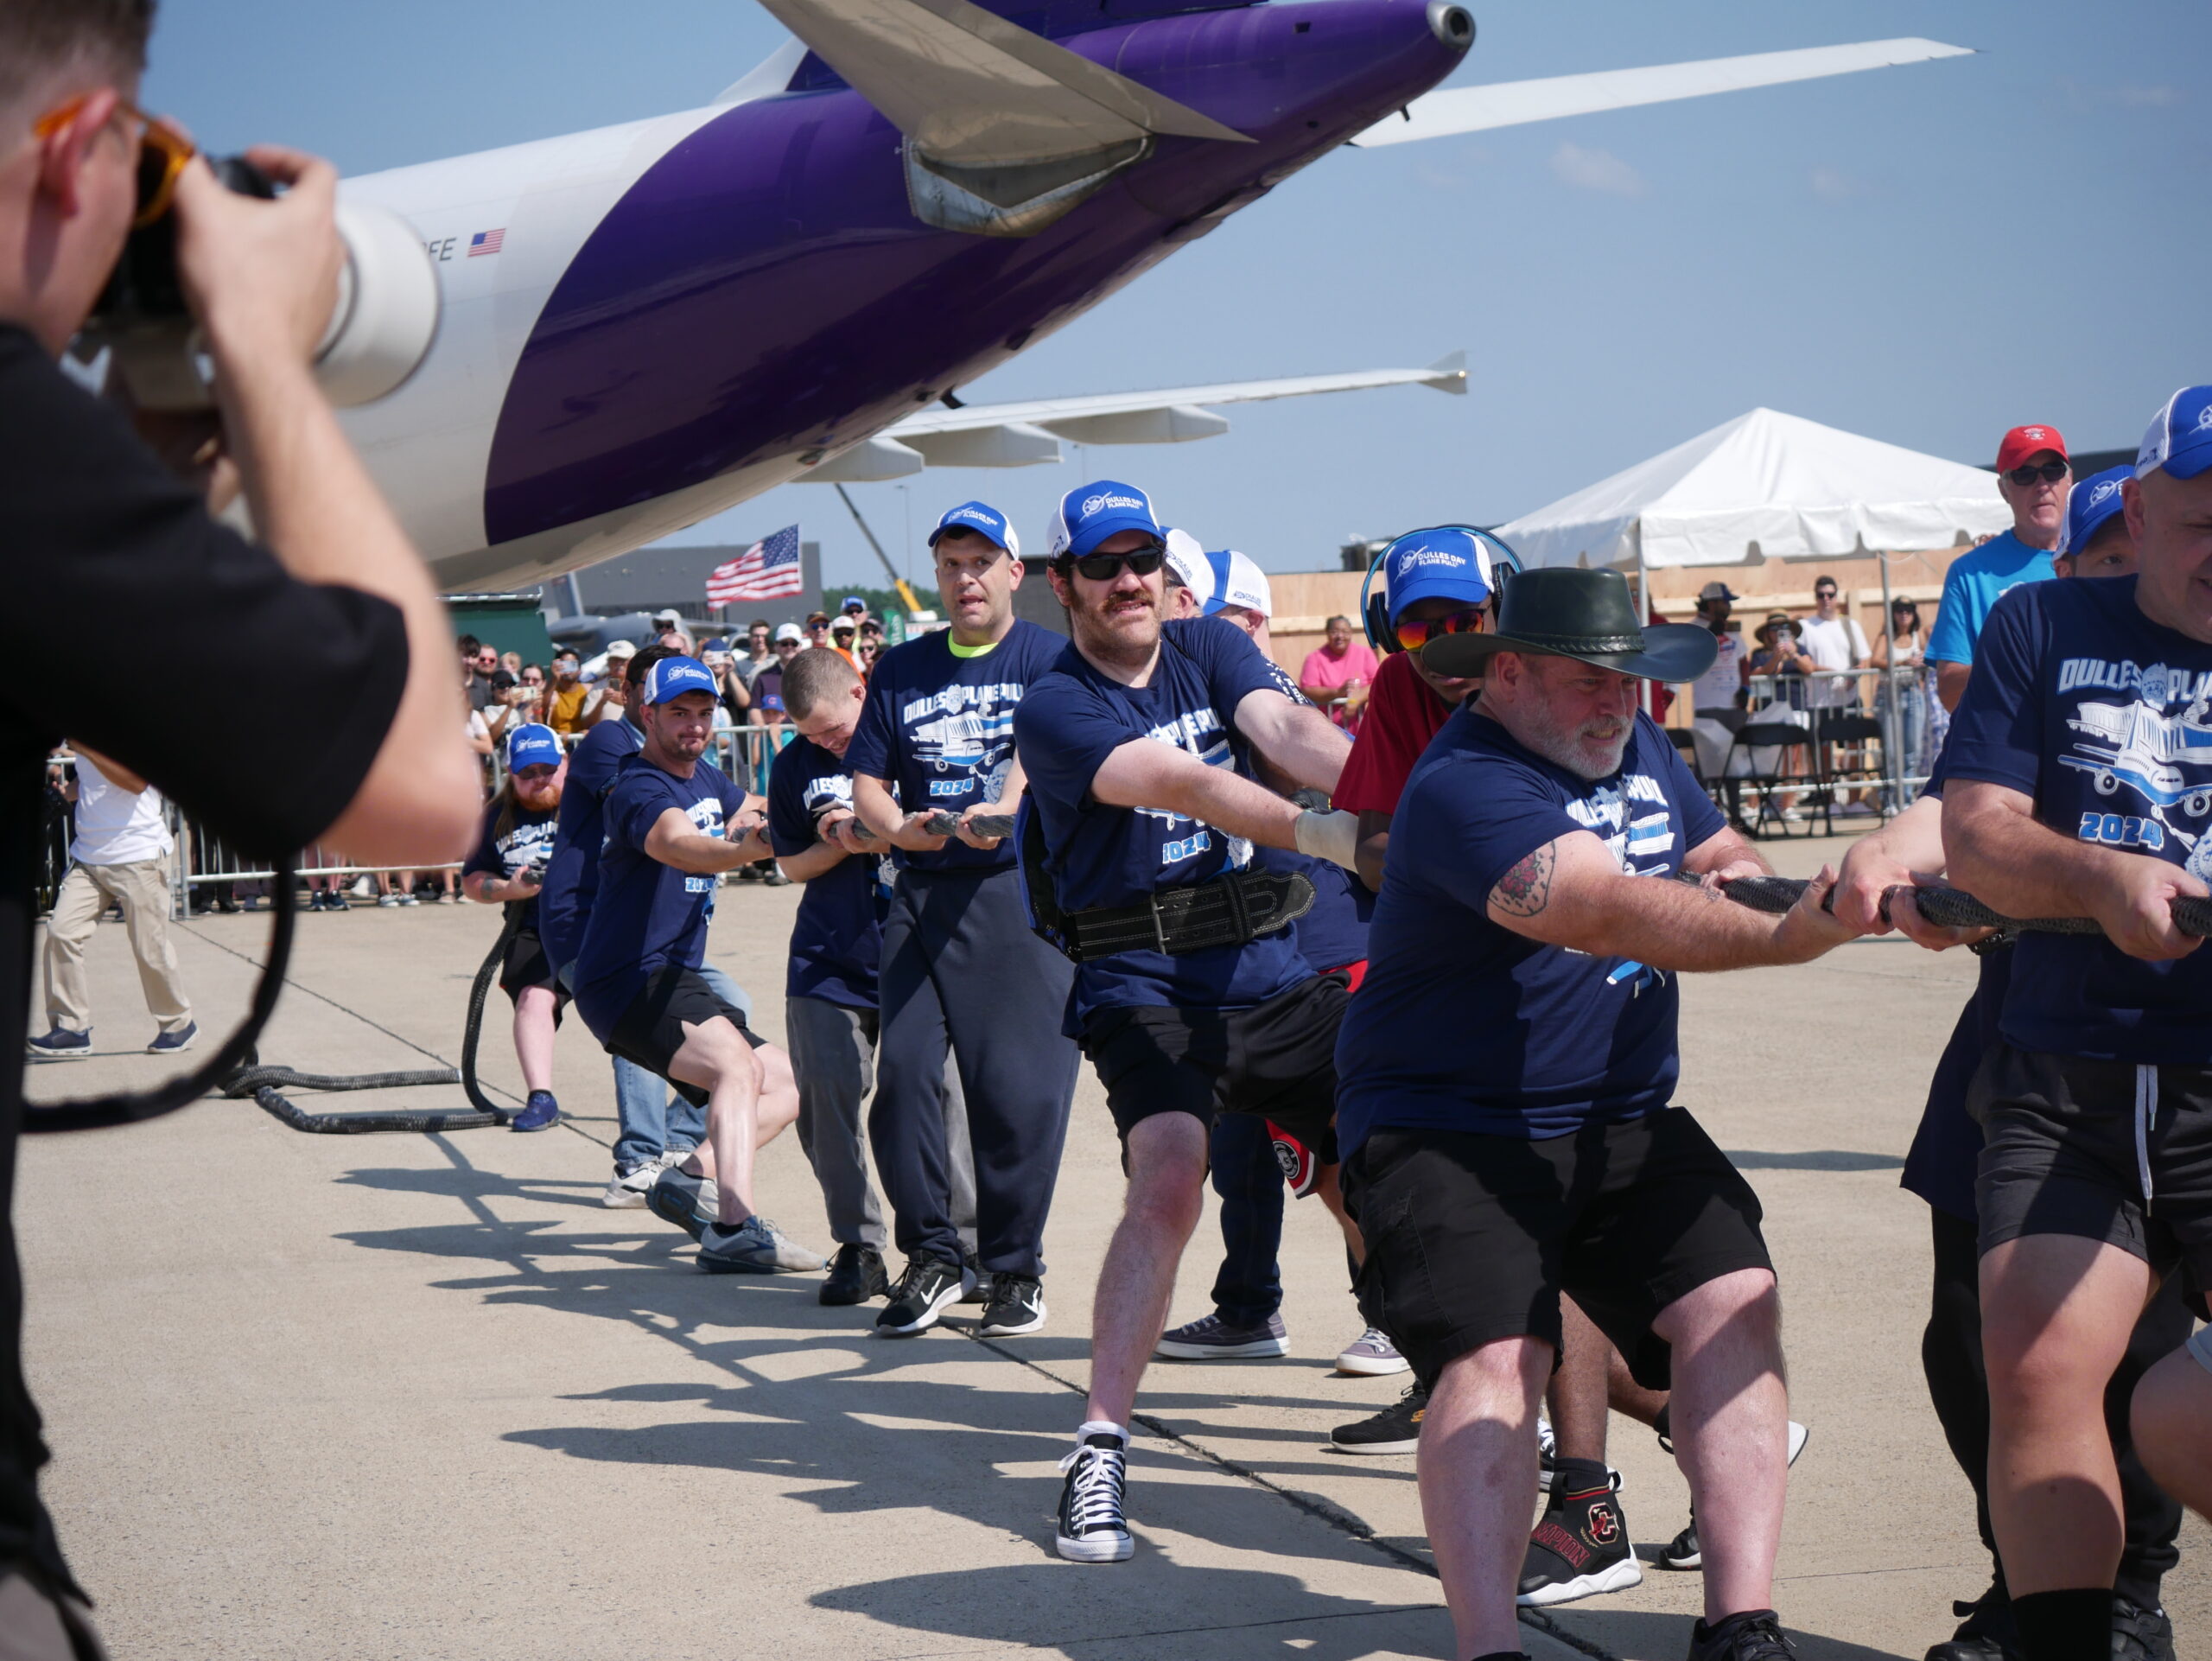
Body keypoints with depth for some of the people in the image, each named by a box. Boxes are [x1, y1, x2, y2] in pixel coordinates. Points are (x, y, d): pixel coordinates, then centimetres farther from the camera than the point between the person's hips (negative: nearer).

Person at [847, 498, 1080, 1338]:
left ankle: (1015, 1268, 8)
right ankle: (932, 1257, 9)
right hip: (923, 893, 4)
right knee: (902, 1071, -4)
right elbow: (867, 780, 15)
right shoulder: (901, 669, 17)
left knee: (1017, 1086, -5)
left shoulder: (1047, 659, 3)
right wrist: (897, 826, -8)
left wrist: (1001, 811, -33)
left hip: (1021, 892, -4)